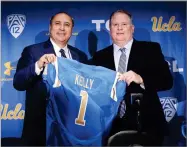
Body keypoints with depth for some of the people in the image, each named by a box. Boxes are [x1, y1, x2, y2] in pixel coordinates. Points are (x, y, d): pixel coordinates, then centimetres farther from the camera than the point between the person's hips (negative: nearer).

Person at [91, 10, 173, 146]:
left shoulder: (151, 49, 1)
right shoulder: (100, 57, 8)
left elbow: (167, 80, -8)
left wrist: (140, 79, -23)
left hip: (146, 123, -1)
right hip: (112, 125, 2)